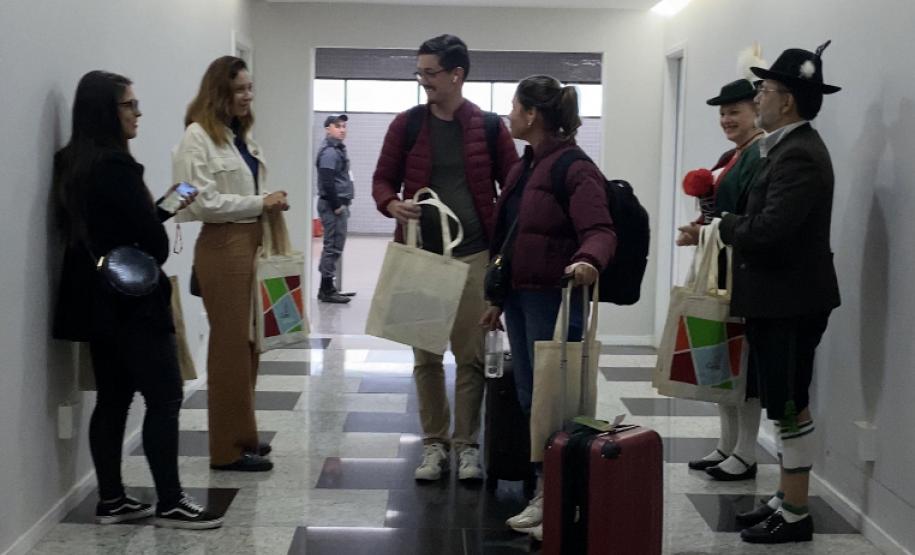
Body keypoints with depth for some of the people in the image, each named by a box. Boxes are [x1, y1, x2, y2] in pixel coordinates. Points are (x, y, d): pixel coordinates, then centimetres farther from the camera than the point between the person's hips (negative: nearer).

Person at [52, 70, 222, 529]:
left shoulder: (72, 164, 9)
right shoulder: (115, 165, -20)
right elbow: (152, 238, -18)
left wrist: (170, 208, 18)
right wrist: (150, 268, 3)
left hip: (97, 298, 10)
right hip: (131, 299, -10)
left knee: (113, 397, 12)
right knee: (164, 397, -3)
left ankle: (111, 500, 17)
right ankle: (170, 504, 1)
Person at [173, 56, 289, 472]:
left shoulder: (242, 136, 16)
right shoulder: (198, 136, -10)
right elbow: (202, 201, -17)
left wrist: (270, 203, 8)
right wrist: (259, 203, -15)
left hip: (253, 243, 8)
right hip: (223, 248, -8)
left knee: (248, 343, 11)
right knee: (229, 346, -3)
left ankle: (242, 435, 22)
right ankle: (229, 448, 5)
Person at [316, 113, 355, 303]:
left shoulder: (338, 150, 17)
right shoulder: (329, 152, -14)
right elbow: (327, 182, -20)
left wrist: (343, 204, 16)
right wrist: (336, 205, -17)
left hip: (338, 204, 10)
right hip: (333, 205, -10)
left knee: (334, 246, 13)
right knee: (333, 247, -7)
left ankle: (329, 288, 18)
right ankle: (326, 290, -3)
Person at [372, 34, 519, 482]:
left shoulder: (489, 126, 1)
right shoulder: (406, 124, 3)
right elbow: (383, 178, 8)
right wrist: (392, 204, -15)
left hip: (474, 256, -1)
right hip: (420, 256, 1)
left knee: (471, 356, 2)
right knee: (426, 356, 6)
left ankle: (466, 445, 13)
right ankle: (434, 443, 17)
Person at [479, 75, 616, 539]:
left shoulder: (575, 169, -14)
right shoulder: (525, 166, 14)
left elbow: (600, 230, -24)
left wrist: (589, 260, -46)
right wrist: (497, 299, 20)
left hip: (554, 298, -9)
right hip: (519, 295, 9)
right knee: (529, 399, 12)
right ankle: (544, 491, 23)